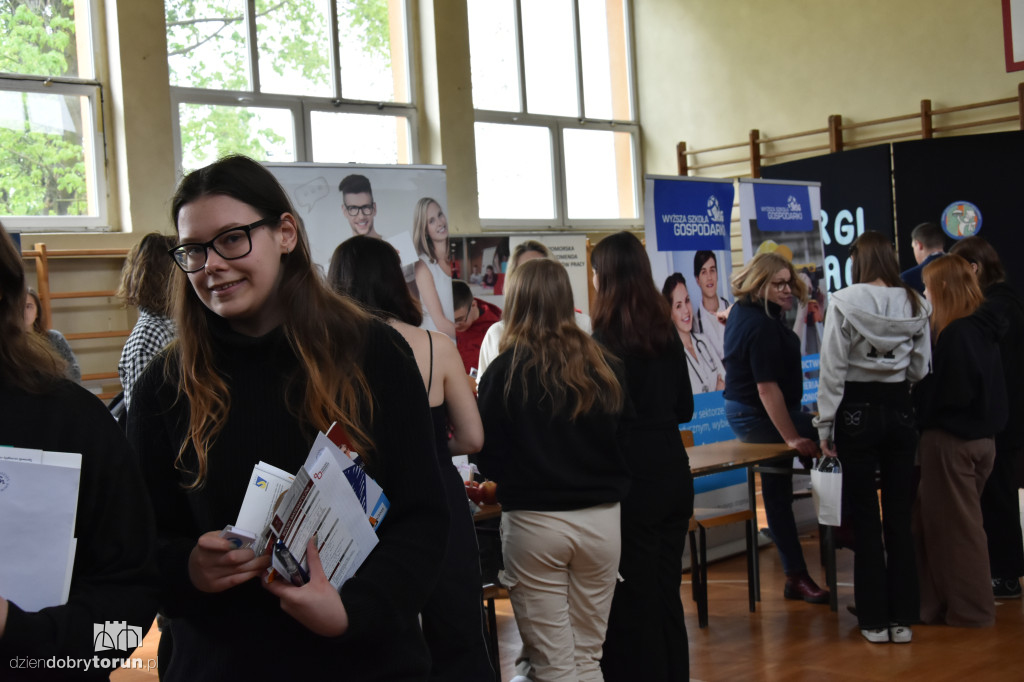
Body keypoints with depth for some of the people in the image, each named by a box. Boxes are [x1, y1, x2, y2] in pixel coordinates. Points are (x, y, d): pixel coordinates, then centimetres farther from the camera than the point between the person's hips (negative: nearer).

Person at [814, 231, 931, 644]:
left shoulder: (844, 303, -11)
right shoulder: (915, 305, -1)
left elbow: (832, 370, -10)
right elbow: (921, 369, 3)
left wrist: (825, 426, -4)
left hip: (857, 412, -3)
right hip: (899, 409, 3)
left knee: (865, 517, 5)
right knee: (899, 515, 10)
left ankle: (874, 619, 11)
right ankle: (902, 617, 15)